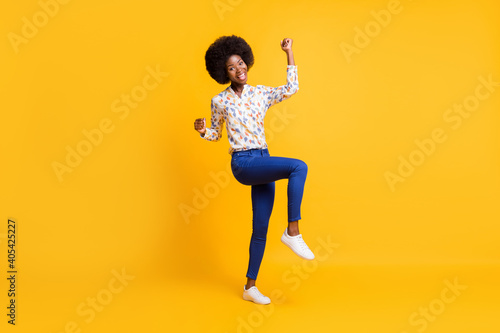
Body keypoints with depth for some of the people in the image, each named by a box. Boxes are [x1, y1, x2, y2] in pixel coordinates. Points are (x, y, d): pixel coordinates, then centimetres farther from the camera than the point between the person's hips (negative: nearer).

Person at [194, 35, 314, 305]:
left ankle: (250, 287, 18)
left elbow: (291, 89, 2)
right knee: (299, 167, -27)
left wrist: (289, 54, 3)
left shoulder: (260, 93, 10)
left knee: (261, 227, 6)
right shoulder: (220, 101, 2)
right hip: (243, 163, -5)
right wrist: (202, 131, -9)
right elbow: (216, 134, 13)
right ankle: (293, 232, -19)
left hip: (264, 162, 5)